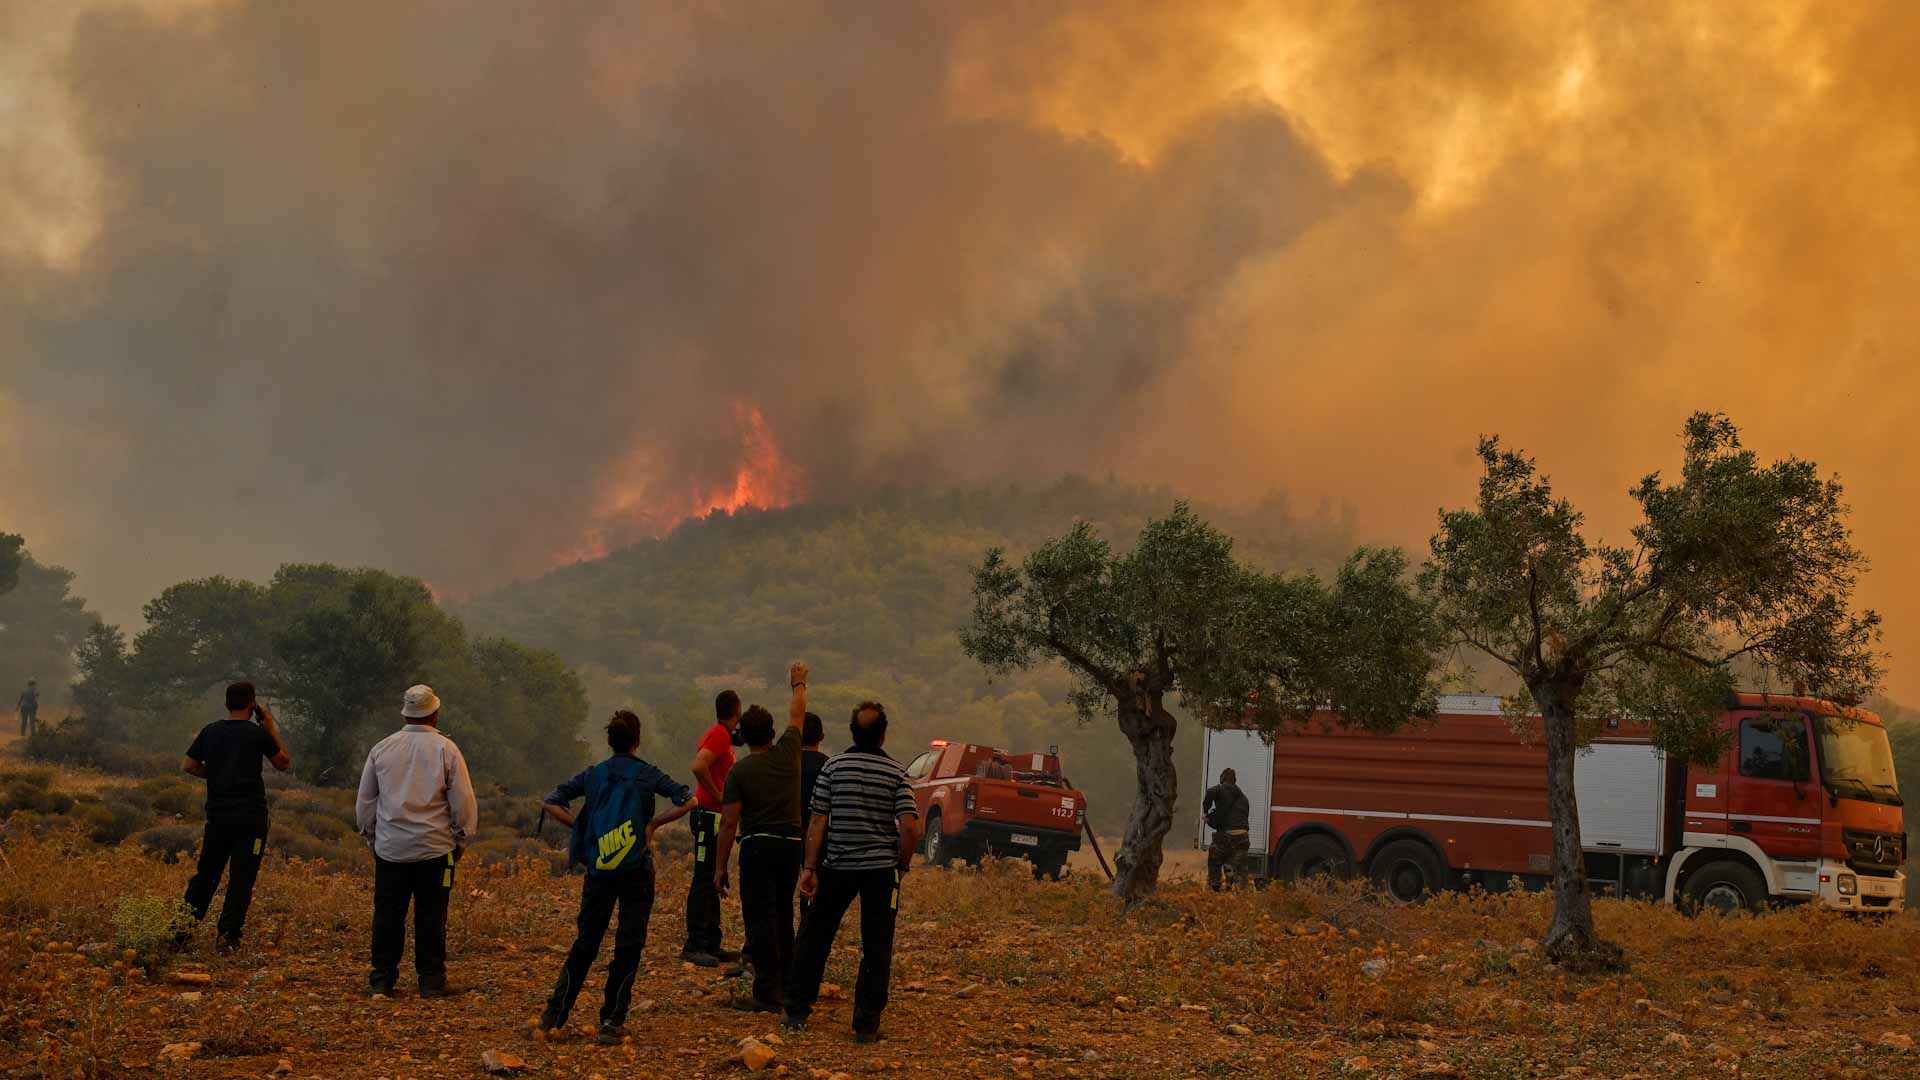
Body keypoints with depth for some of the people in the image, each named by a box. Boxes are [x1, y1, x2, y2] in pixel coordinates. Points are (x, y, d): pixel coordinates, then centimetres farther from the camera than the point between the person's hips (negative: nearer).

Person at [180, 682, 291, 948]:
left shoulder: (210, 732, 4)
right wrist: (271, 726, 8)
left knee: (206, 873, 13)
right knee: (242, 877, 1)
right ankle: (228, 934, -2)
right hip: (250, 816, -4)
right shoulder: (258, 733, -7)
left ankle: (184, 926, 10)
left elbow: (189, 767, 7)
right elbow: (284, 763, 5)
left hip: (217, 814, 4)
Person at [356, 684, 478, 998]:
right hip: (435, 847, -2)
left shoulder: (381, 749, 3)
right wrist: (463, 839, 9)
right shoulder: (445, 749, -6)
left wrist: (371, 834, 23)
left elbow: (365, 801, 11)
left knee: (388, 915, 8)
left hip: (390, 846, 2)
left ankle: (382, 980, 10)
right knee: (431, 917, 4)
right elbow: (463, 802, -3)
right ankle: (431, 981, 6)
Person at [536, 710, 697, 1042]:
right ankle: (612, 1021, 2)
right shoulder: (647, 775, -3)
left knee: (585, 943, 14)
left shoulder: (592, 775, 5)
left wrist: (579, 826, 5)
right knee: (628, 947, 4)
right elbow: (687, 801, -12)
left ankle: (555, 1012, 11)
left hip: (598, 871, 3)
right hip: (636, 870, -3)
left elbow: (550, 803, 3)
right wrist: (653, 824, -4)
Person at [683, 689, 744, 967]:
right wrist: (717, 796, -20)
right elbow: (698, 766, -29)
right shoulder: (719, 735, -14)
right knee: (703, 882, -9)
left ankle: (711, 944, 18)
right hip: (709, 816, -10)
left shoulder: (721, 734, 16)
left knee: (711, 882, 13)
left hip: (714, 817, 10)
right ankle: (694, 946, -9)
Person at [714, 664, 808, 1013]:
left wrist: (720, 868, -2)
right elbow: (797, 714, 24)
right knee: (782, 916, 16)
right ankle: (785, 985, 21)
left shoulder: (739, 772, -4)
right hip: (792, 843, 4)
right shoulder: (788, 754, 4)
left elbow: (729, 824, -7)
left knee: (760, 920, -5)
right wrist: (798, 684, 41)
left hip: (758, 846, -4)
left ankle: (767, 994, -9)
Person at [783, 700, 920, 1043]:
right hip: (881, 868, 0)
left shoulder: (834, 767, -2)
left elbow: (818, 822, -4)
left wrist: (810, 867, 0)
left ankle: (797, 1012, 17)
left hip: (837, 866, 1)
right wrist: (903, 864, 4)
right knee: (876, 948, 6)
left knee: (814, 937, 14)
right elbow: (909, 826, -10)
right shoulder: (896, 772, -3)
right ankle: (866, 1025, 5)